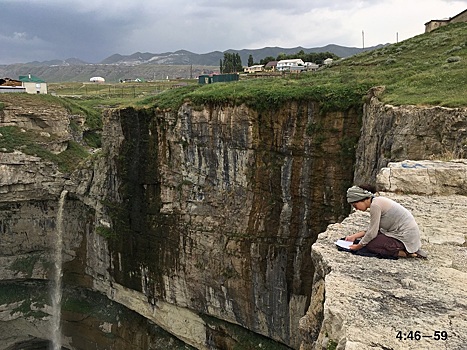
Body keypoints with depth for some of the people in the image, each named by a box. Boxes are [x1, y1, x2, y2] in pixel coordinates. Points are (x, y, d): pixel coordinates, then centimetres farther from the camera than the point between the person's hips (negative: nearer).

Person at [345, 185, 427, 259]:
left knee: (370, 245, -10)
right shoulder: (377, 201, 8)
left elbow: (372, 232, -17)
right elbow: (373, 228, 12)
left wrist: (358, 246, -6)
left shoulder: (375, 205, -20)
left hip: (406, 236, -10)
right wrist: (355, 236, 9)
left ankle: (406, 253, -8)